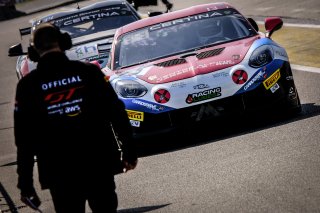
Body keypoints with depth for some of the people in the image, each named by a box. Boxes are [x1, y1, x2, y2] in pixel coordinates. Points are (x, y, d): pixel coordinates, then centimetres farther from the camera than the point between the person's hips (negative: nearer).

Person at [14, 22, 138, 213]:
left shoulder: (28, 85, -2)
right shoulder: (88, 72, -2)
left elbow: (24, 139, -2)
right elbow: (116, 112, -1)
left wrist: (25, 183, 2)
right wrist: (129, 149, 10)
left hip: (59, 171, 0)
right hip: (99, 163, 1)